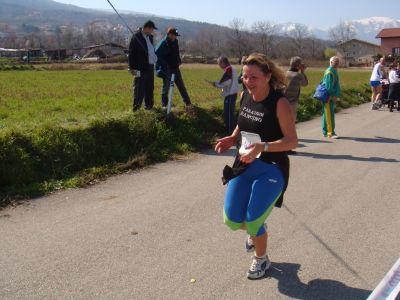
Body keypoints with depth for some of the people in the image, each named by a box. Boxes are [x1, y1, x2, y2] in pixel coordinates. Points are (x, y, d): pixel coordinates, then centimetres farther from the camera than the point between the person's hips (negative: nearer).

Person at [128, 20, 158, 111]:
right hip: (141, 68, -8)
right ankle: (136, 107, -2)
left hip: (150, 67, 8)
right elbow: (131, 53, -12)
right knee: (139, 89, -7)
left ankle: (149, 105, 24)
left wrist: (155, 59, 16)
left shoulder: (150, 37, 15)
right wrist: (132, 68, -16)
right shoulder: (136, 38, -10)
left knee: (149, 88, 15)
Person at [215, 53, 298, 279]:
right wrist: (232, 139, 0)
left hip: (272, 169, -6)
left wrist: (263, 147, -32)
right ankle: (256, 230, 41)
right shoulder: (245, 96, 2)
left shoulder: (280, 103, -17)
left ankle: (262, 260, 29)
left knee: (253, 222, -5)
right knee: (232, 220, 3)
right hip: (244, 165, 6)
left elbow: (292, 141, -18)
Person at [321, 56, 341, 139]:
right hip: (329, 97, -10)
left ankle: (325, 132, 19)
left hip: (332, 96, 10)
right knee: (329, 115, -7)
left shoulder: (334, 71, 17)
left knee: (327, 114, 13)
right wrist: (333, 96, -18)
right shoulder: (329, 72, -15)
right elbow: (328, 86, -21)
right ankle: (331, 132, -4)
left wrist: (336, 96, 18)